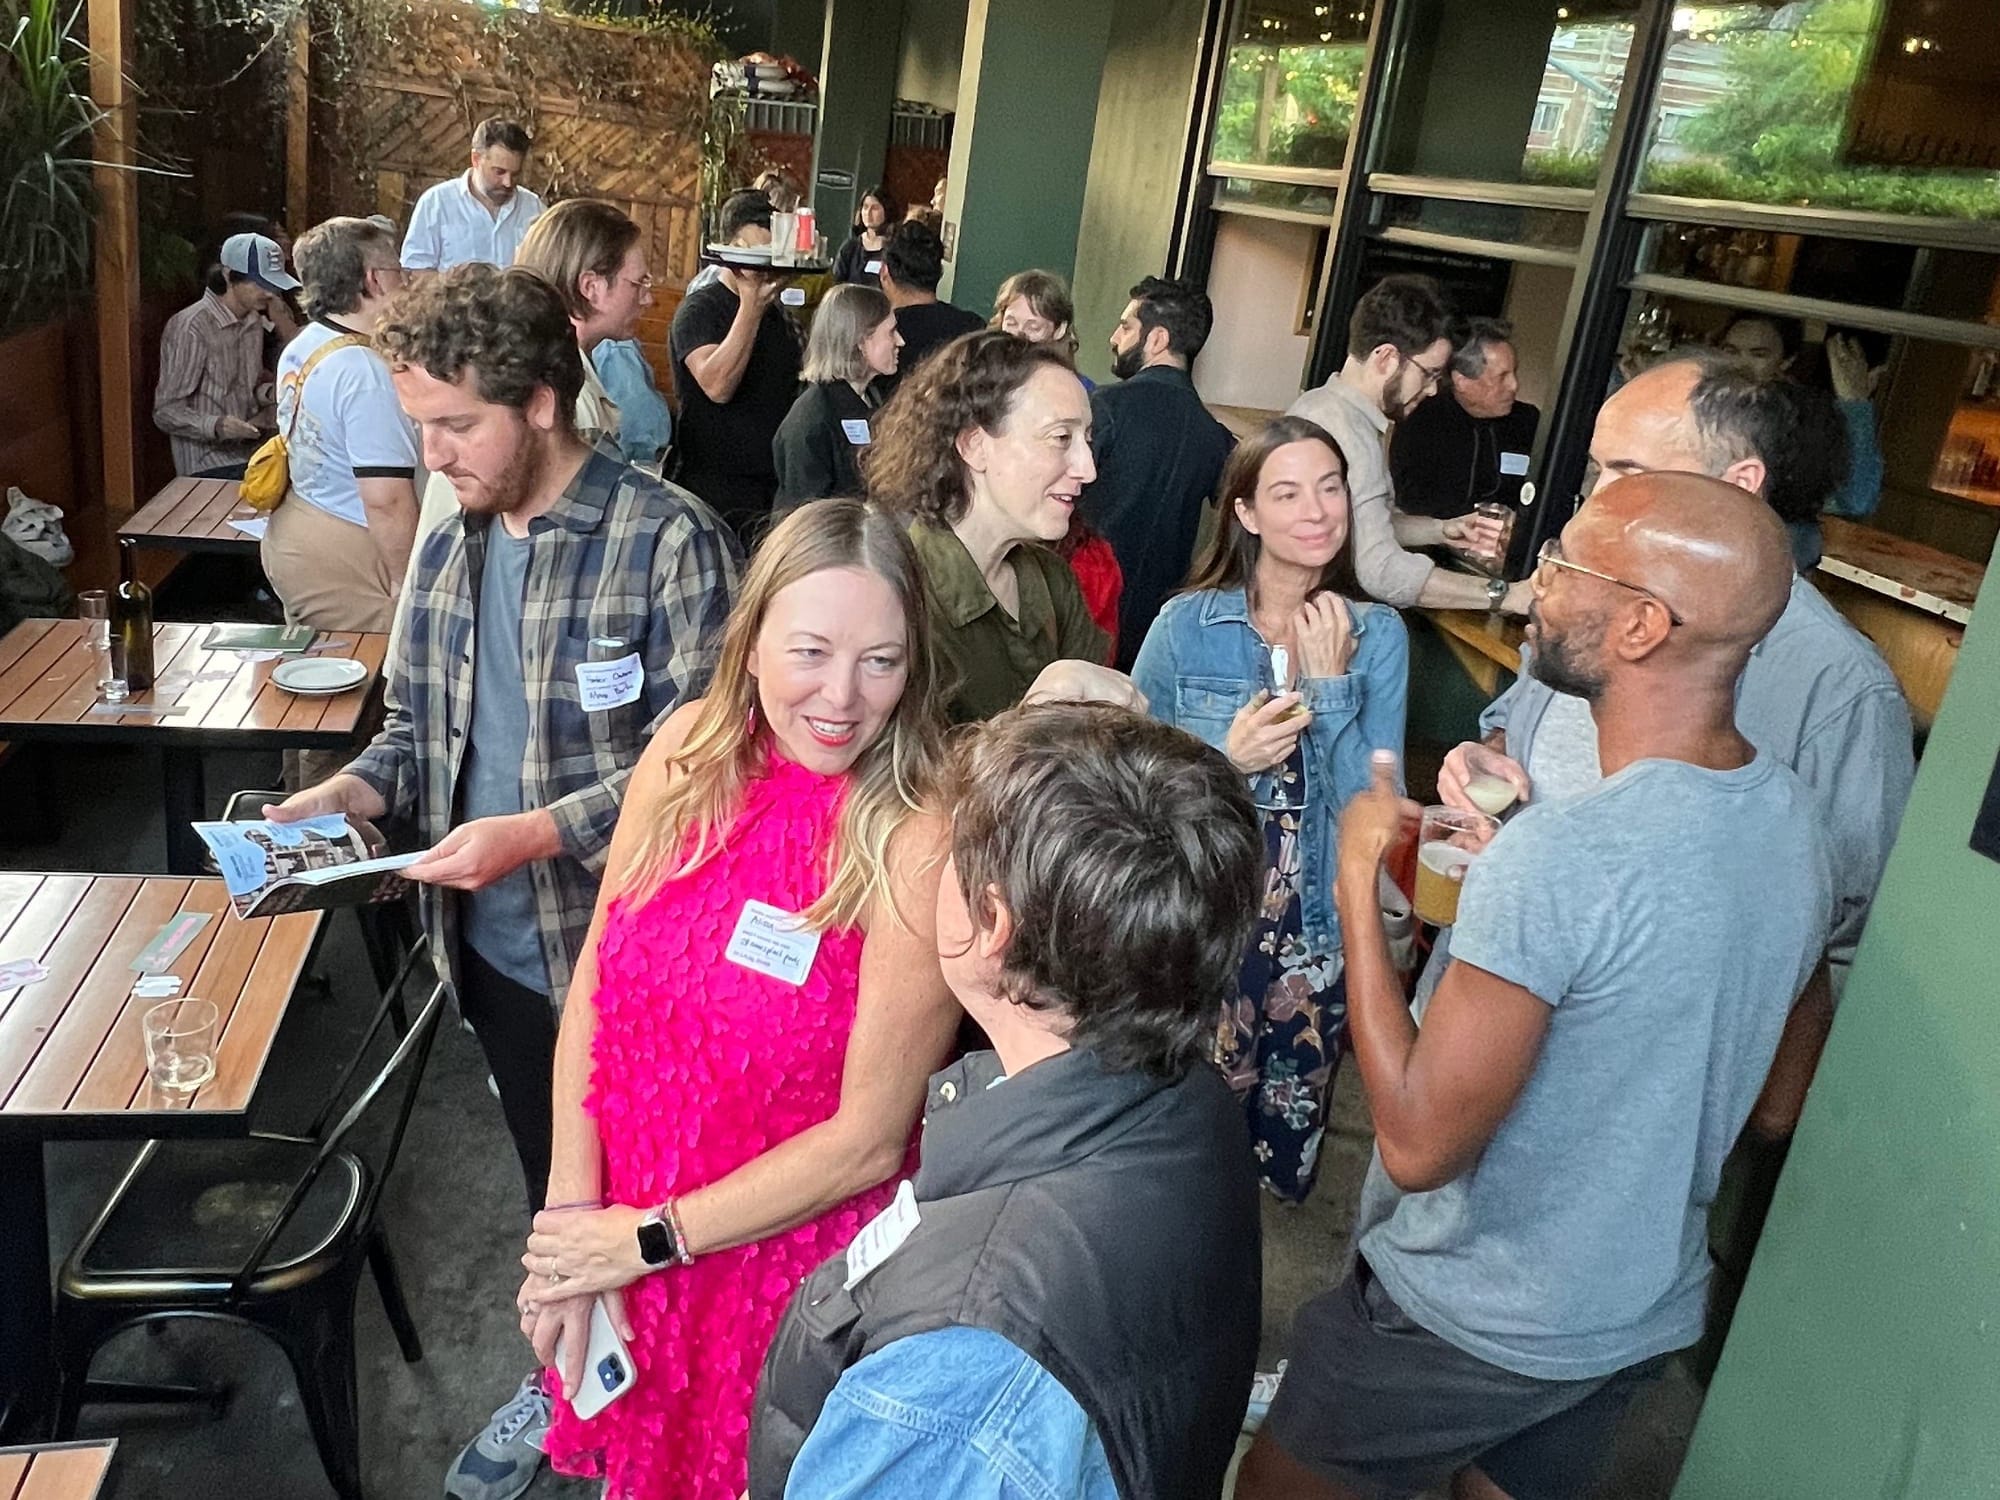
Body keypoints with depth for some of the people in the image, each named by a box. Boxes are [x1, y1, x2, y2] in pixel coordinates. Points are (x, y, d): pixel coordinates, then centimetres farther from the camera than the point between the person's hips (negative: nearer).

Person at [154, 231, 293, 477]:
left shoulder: (254, 321, 10)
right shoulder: (190, 327, -14)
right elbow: (167, 413, -14)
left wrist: (271, 392, 1)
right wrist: (216, 426, -32)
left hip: (249, 451, 8)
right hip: (209, 465, -8)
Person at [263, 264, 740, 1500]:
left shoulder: (670, 541, -18)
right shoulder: (447, 550, 6)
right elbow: (419, 727, 13)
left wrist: (539, 832, -27)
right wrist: (355, 790, -7)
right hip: (495, 945, 6)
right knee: (551, 1179, 24)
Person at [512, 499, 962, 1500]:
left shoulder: (915, 845, -27)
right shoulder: (691, 751, -12)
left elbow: (868, 1138, -21)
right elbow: (595, 982, -6)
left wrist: (647, 1238, -14)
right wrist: (572, 1219, -11)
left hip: (792, 1260, -4)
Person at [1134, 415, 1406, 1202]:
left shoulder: (1378, 633, -3)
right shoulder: (1187, 623, -8)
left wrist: (1331, 681, -17)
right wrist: (1224, 759, -20)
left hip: (1314, 933, 2)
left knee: (1287, 1153, 17)